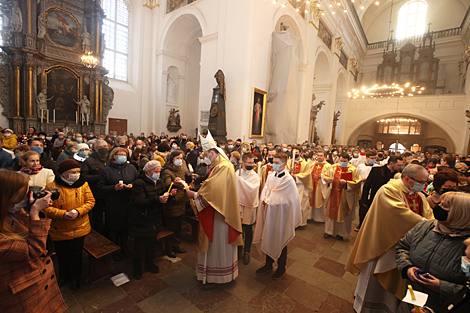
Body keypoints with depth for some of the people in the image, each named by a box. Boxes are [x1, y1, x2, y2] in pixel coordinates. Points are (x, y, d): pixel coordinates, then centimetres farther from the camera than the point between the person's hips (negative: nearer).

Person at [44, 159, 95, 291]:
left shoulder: (83, 185, -7)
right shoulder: (52, 186, -12)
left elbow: (90, 201, -4)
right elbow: (47, 207, -11)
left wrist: (78, 211, -19)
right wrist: (62, 214, -25)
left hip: (79, 229, 0)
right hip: (59, 230, 0)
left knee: (76, 255, 15)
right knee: (62, 256, 20)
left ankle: (75, 278, 39)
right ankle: (63, 276, 48)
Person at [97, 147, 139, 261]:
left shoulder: (131, 168, 4)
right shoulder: (107, 170, -2)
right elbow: (100, 188, -6)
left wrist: (132, 185, -14)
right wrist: (114, 188, -19)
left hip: (128, 204, 2)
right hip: (113, 205, -2)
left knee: (126, 227, 15)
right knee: (114, 229, 10)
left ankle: (124, 247, 36)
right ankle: (115, 251, 30)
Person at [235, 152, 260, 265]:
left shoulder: (254, 176, -7)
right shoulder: (236, 173, -2)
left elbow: (252, 189, -24)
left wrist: (240, 179, -27)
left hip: (249, 205, -1)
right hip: (238, 204, 2)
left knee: (248, 229, 9)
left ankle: (246, 252, 27)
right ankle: (238, 248, 35)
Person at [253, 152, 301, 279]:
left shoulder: (288, 179, -15)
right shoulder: (271, 176, 4)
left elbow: (280, 198, -16)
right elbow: (265, 190, 3)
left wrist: (268, 200, -11)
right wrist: (265, 200, -14)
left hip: (280, 214, -6)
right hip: (269, 212, 6)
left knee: (280, 240, 10)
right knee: (268, 238, 16)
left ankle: (281, 268, 31)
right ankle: (268, 264, 35)